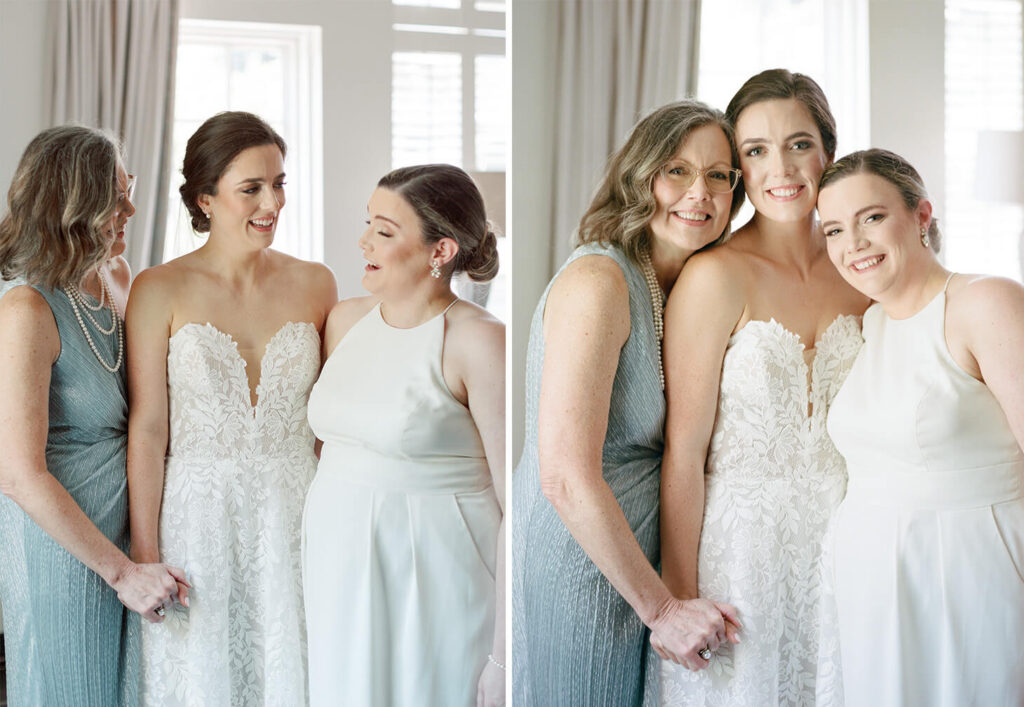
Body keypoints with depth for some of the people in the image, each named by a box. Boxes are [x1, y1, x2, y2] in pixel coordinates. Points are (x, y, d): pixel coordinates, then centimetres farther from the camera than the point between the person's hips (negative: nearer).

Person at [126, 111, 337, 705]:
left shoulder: (314, 284, 3)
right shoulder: (161, 291, -6)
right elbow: (148, 428, -5)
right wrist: (144, 556, -7)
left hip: (294, 521, 2)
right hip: (198, 520, -2)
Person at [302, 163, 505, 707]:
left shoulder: (478, 342, -13)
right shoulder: (345, 319, 7)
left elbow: (518, 503, -15)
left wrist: (506, 658, -17)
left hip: (433, 585, -6)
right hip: (341, 574, 6)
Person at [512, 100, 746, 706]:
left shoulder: (676, 290, 9)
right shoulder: (597, 281, -20)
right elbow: (566, 476, -26)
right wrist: (661, 607, -19)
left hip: (629, 564, 9)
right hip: (575, 566, -9)